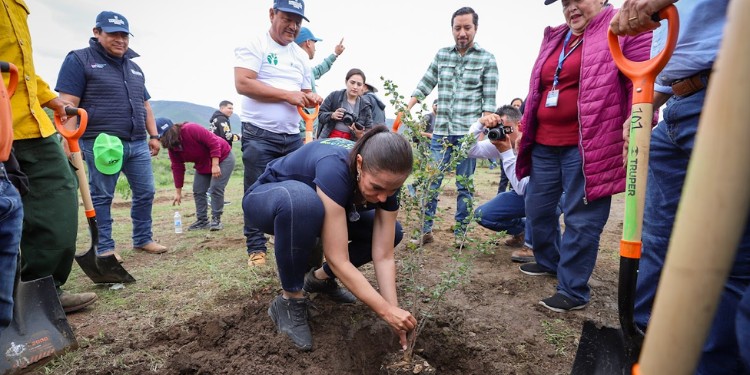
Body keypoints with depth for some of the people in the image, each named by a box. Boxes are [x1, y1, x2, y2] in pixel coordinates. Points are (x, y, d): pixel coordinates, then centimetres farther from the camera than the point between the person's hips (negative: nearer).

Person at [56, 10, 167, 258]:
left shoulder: (134, 67, 20)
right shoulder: (79, 60, 0)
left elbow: (145, 105, 23)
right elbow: (68, 105, -8)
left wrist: (153, 135, 16)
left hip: (138, 143, 6)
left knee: (146, 192, 7)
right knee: (101, 197, 3)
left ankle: (143, 239, 20)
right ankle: (105, 247, 12)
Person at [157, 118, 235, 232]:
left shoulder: (191, 129, -30)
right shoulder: (172, 147, -6)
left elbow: (214, 142, -30)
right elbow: (177, 168, -1)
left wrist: (215, 165, -30)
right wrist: (178, 191, -1)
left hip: (222, 158, -8)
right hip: (203, 165, 8)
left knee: (216, 188, -16)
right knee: (197, 191, 1)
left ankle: (216, 220, -6)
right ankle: (202, 220, 11)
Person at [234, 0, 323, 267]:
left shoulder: (301, 55, 16)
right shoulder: (254, 46, -3)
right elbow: (243, 84, -17)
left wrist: (310, 98, -4)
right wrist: (288, 95, -18)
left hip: (292, 137, 6)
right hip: (259, 135, -6)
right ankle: (256, 248, 14)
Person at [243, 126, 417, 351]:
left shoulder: (385, 180, -21)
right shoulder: (335, 168, -40)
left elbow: (383, 256, -20)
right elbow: (338, 260, -39)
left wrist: (395, 312, -25)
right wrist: (387, 311, -35)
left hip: (319, 209, 6)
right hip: (268, 200, -5)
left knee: (392, 233, -8)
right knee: (302, 200, -42)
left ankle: (320, 278, 10)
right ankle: (290, 301, -19)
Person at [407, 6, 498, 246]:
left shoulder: (487, 60, 2)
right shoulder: (441, 55, 12)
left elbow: (489, 101, -2)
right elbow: (424, 85, 13)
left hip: (468, 133, -3)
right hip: (441, 131, 3)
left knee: (464, 186, 5)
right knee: (431, 182, 3)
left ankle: (460, 234, 17)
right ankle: (426, 231, 14)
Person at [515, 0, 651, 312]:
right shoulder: (554, 39, 19)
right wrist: (526, 128, 24)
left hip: (587, 147, -7)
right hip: (544, 145, 8)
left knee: (581, 219, -1)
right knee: (537, 208, 16)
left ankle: (573, 290, 12)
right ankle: (549, 261, 38)